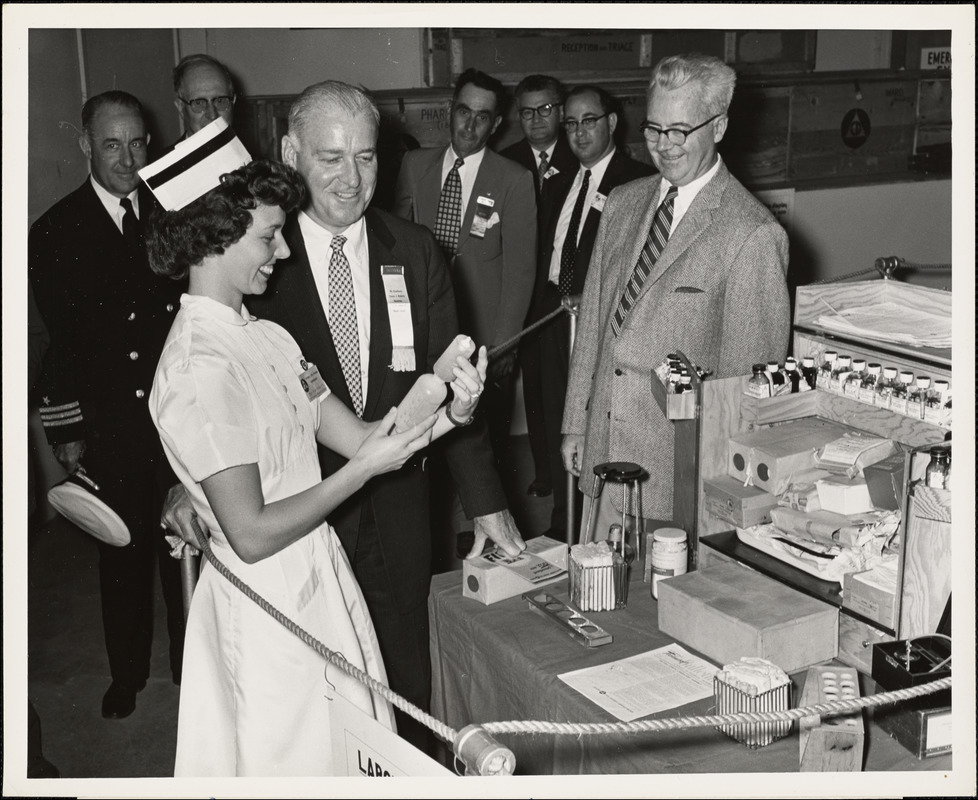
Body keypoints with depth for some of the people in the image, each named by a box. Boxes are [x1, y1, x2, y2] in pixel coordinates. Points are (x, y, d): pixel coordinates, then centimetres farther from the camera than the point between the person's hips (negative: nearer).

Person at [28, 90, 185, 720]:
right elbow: (61, 339, 0)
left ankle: (192, 662, 30)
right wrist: (65, 429, 0)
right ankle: (128, 672, 32)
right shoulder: (57, 231, -3)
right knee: (122, 549, 12)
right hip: (109, 424, 0)